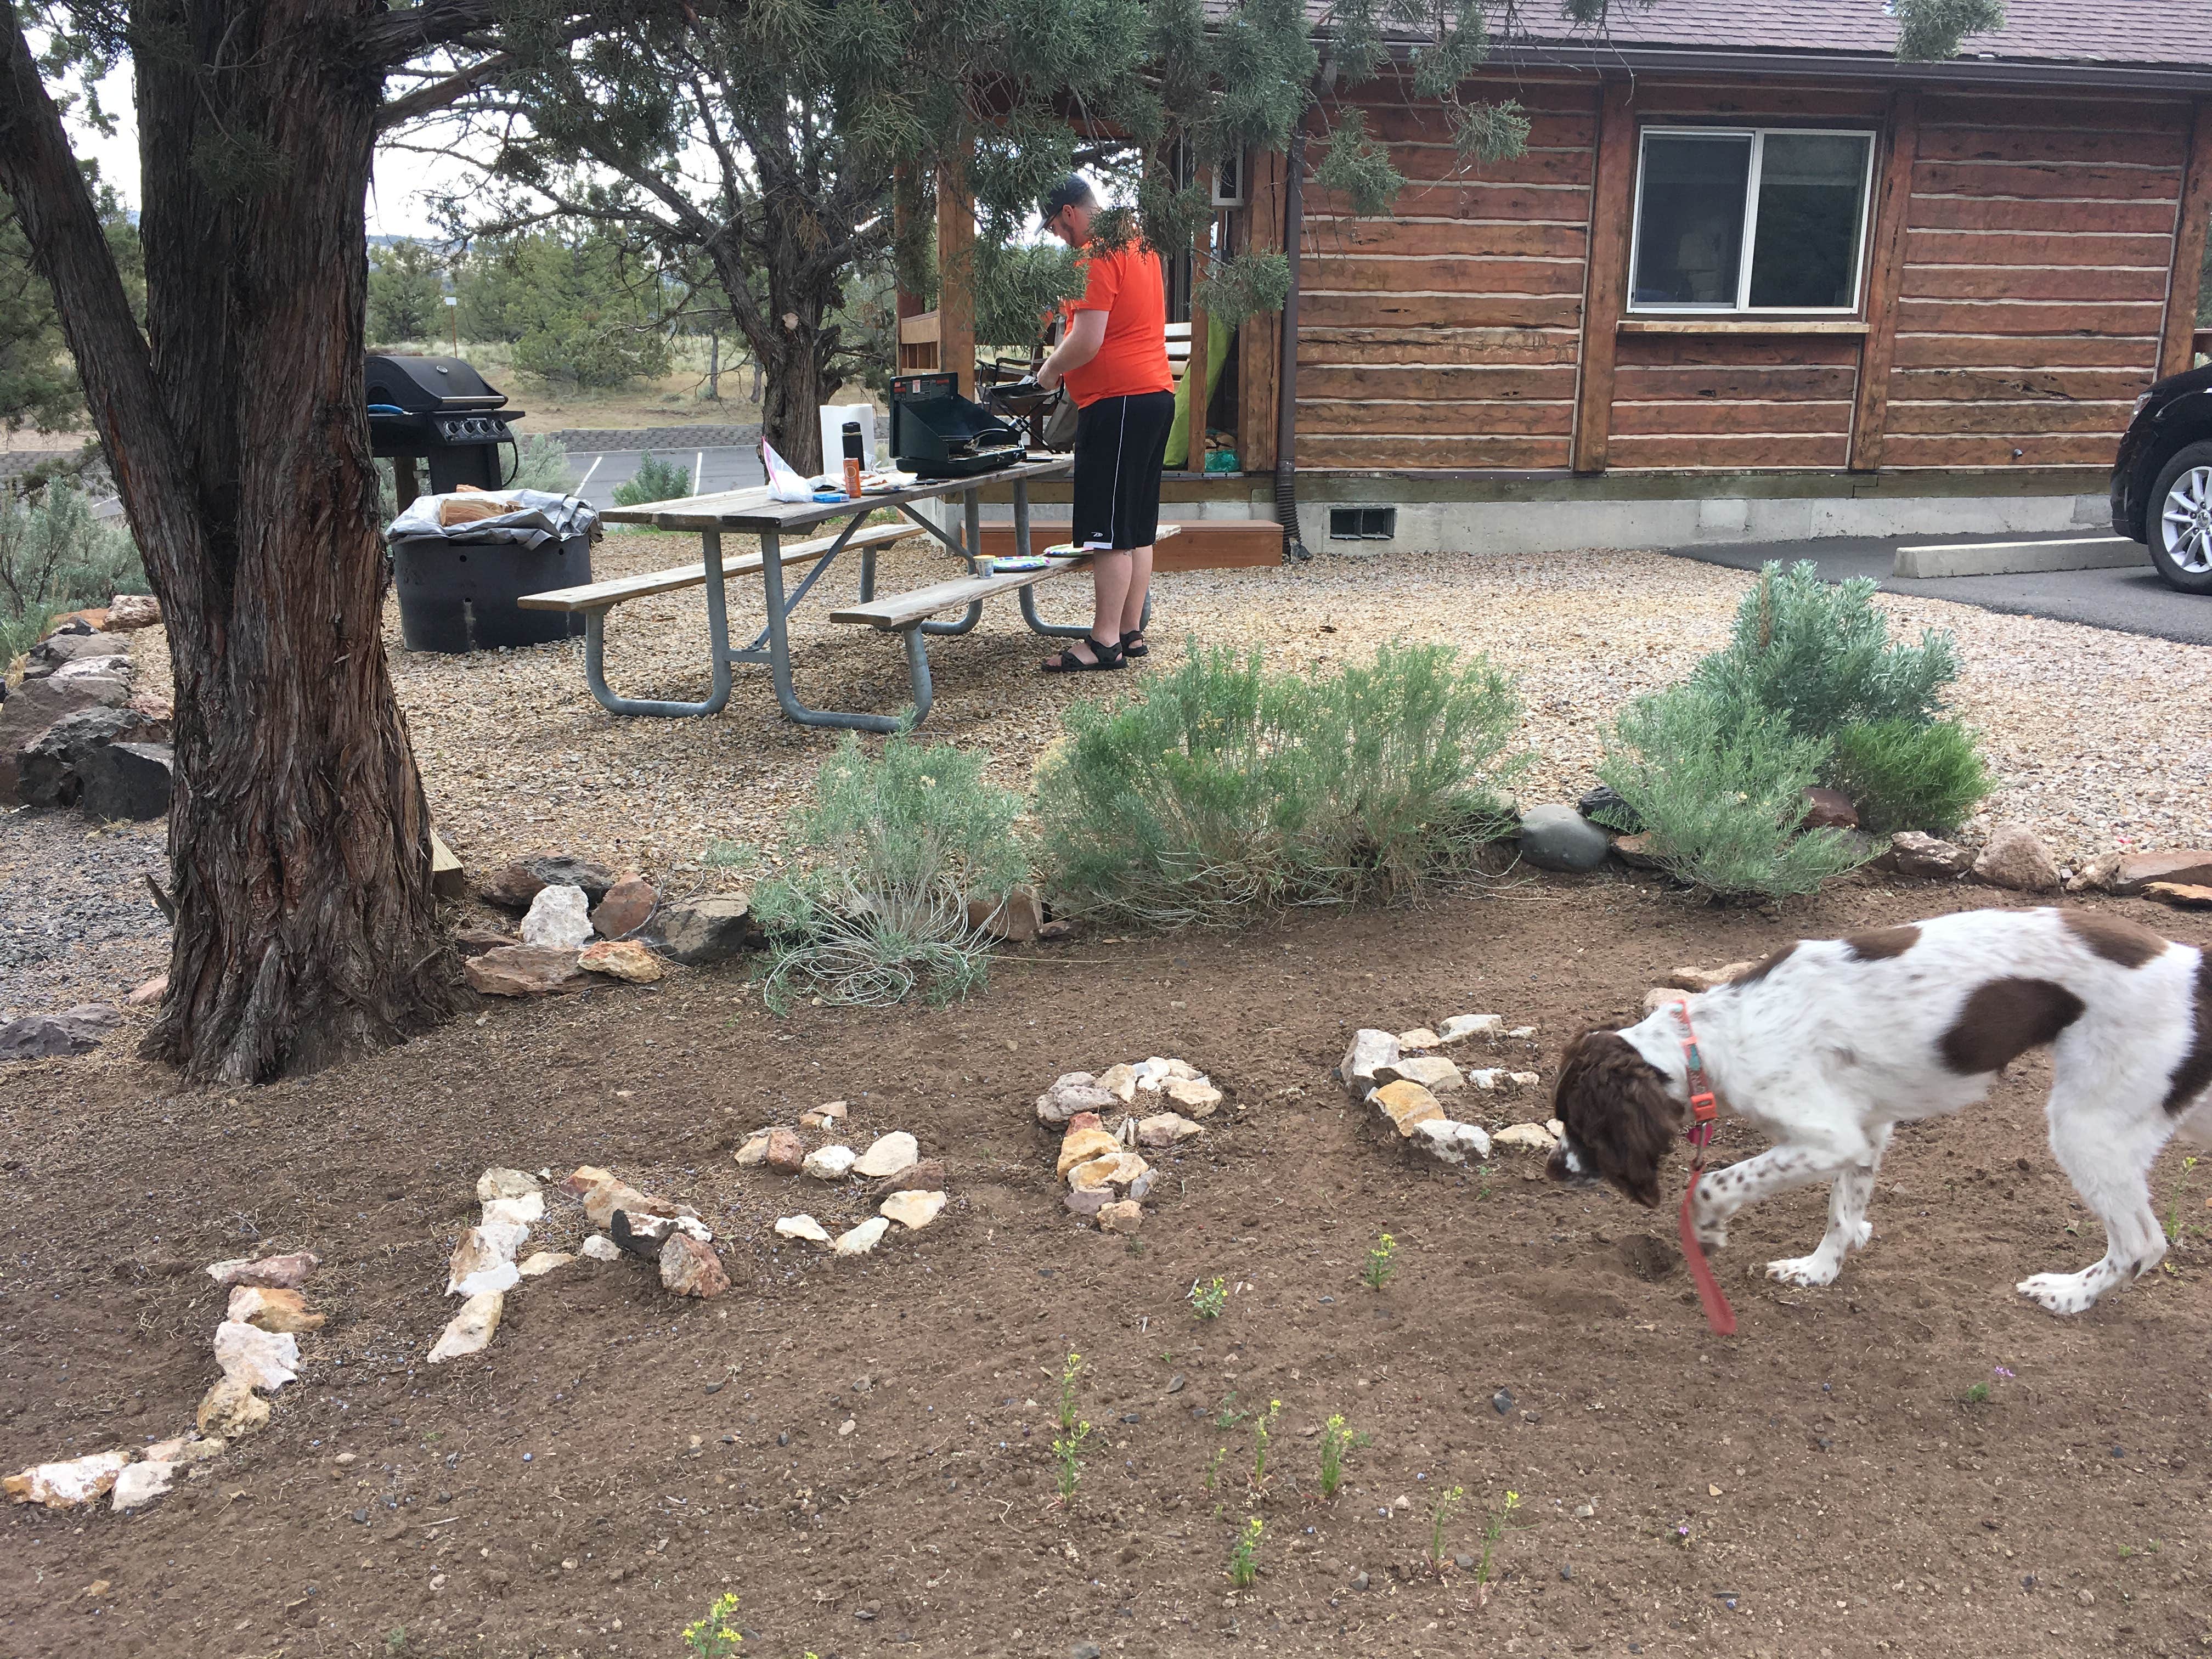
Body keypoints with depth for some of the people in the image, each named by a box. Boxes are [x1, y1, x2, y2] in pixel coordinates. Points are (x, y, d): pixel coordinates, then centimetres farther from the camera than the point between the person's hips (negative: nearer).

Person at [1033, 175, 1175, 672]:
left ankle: (1105, 641, -5)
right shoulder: (1139, 246, 19)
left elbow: (1087, 341, -20)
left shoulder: (1097, 257, -13)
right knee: (1138, 528, 11)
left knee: (1110, 530, -7)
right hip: (1156, 393, 10)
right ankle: (1131, 632, 16)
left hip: (1117, 402, -10)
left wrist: (1049, 371, -3)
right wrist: (1066, 366, 20)